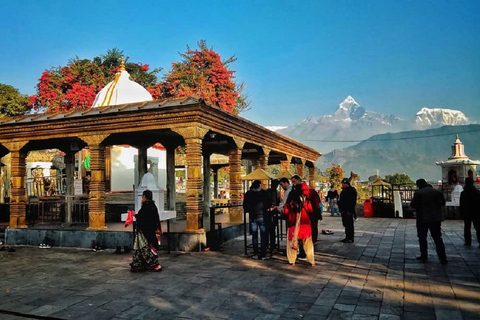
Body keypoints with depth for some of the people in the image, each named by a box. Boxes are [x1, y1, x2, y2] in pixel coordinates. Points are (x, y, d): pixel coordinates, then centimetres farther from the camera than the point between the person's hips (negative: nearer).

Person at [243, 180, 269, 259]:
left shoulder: (248, 194, 1)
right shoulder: (263, 193, -7)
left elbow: (245, 206, 5)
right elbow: (267, 204, -5)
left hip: (252, 217, 3)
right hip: (261, 216, -3)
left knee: (254, 235, 10)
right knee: (263, 236, 4)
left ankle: (255, 254, 11)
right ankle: (263, 254, 3)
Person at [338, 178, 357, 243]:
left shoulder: (352, 190, -11)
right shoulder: (344, 190, 17)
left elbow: (353, 202, -17)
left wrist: (350, 210, -22)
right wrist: (341, 209, 17)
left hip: (348, 211, -9)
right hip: (344, 211, 9)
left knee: (349, 225, -5)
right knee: (346, 224, 13)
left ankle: (350, 239, 0)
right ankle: (347, 237, 21)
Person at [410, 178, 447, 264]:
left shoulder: (418, 193, -11)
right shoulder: (437, 192, 4)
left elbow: (412, 205, -10)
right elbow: (443, 203, 14)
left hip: (423, 219, -4)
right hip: (436, 219, 4)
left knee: (422, 238, 9)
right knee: (437, 238, 8)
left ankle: (424, 256, 11)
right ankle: (443, 258, 4)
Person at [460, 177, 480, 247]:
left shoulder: (463, 193, -10)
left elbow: (461, 205, -7)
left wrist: (461, 214, -1)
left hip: (466, 213, -2)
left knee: (467, 228, 7)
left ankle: (468, 242, 8)